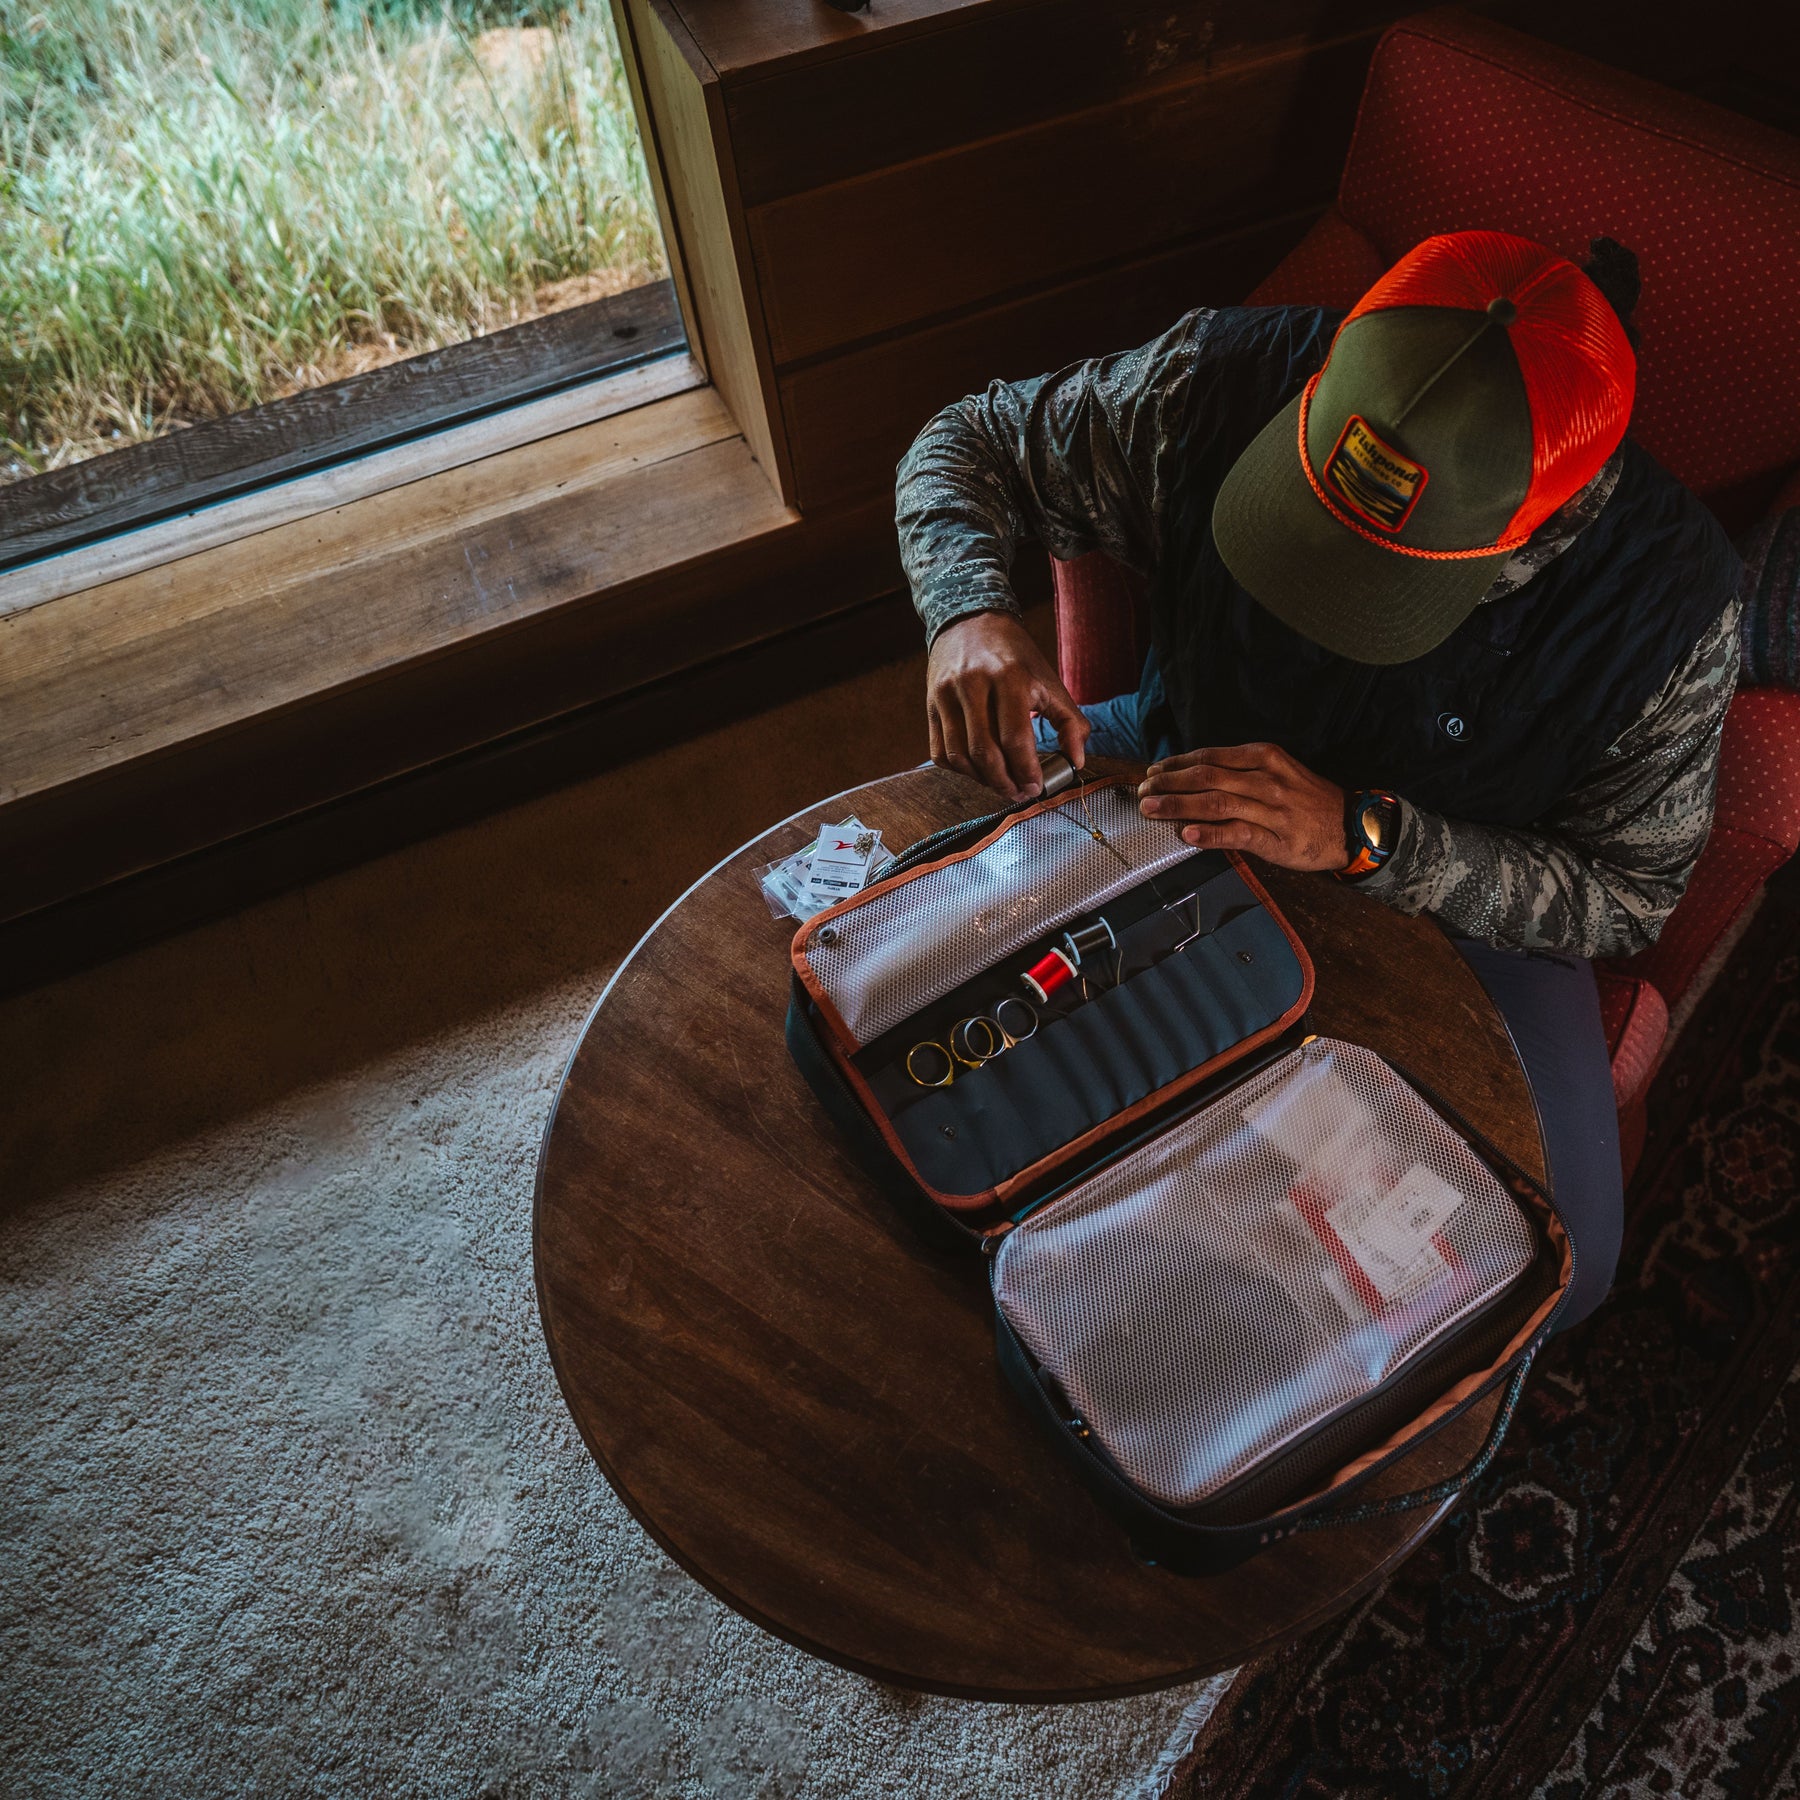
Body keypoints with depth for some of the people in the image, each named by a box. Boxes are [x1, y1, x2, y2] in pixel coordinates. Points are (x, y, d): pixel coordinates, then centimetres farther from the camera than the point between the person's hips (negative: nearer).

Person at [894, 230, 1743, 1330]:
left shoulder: (1670, 597, -28)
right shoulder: (1230, 382, -27)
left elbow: (1629, 897, -17)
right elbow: (969, 444, -12)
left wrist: (1362, 835, -35)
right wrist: (970, 613, -36)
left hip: (1455, 892, -1)